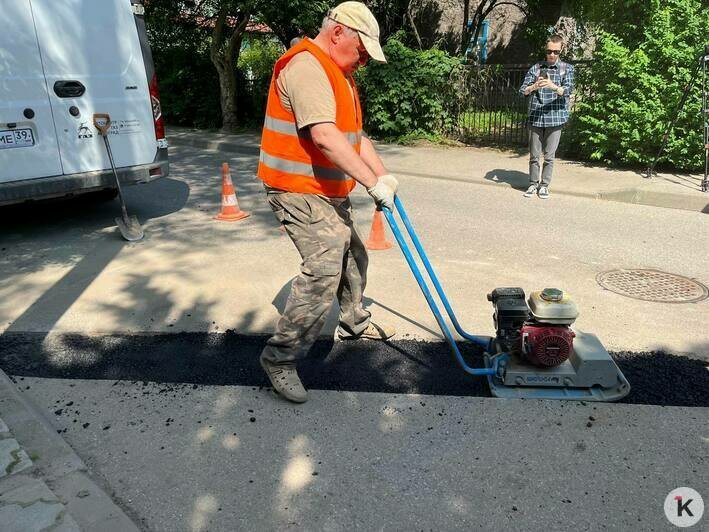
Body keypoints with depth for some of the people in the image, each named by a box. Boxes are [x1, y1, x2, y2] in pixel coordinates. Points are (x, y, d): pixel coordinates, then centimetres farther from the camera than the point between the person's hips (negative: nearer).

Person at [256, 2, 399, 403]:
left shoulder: (340, 75, 17)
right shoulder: (306, 67, -18)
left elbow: (355, 135, 19)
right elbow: (324, 136, -30)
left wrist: (383, 174, 8)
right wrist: (372, 182, -30)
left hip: (330, 192, 11)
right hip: (300, 192, -11)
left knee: (352, 257, 21)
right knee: (324, 270, -20)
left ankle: (355, 322, 42)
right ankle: (281, 356, -8)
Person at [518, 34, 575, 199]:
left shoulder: (567, 68, 4)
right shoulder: (536, 68, 9)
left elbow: (568, 91, -10)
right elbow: (523, 90, 1)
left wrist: (553, 86, -30)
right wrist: (534, 86, -21)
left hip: (555, 119, -1)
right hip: (535, 118, 1)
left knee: (549, 156, 3)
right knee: (534, 155, 6)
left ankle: (544, 185, 15)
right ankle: (533, 184, 18)